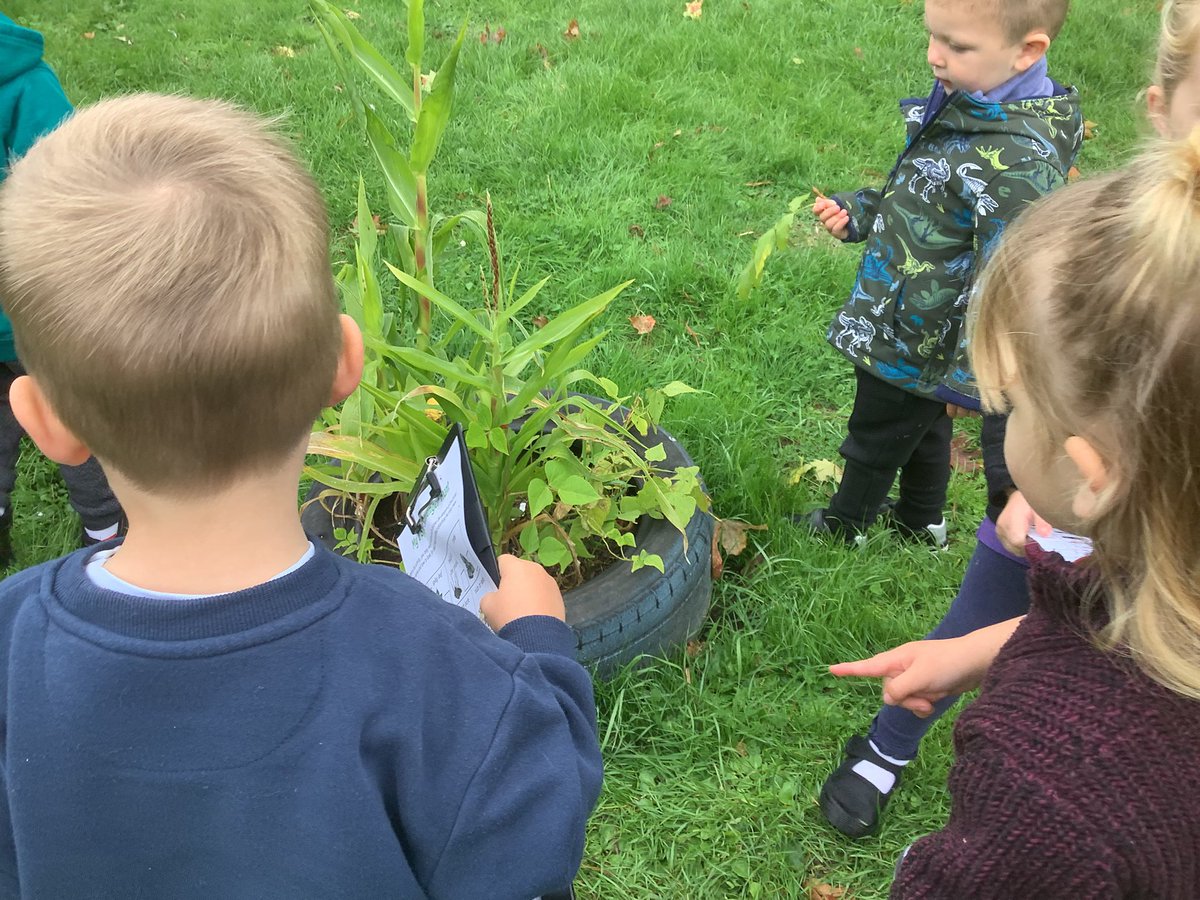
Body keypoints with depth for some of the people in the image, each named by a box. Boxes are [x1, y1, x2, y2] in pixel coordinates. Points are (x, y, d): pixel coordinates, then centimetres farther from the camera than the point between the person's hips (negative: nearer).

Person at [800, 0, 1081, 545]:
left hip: (911, 345, -8)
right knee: (922, 426, 28)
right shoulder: (964, 102, -3)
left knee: (876, 435, 16)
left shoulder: (1019, 159, -33)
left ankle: (845, 525, 41)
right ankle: (921, 520, 51)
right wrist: (857, 214, 3)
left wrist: (966, 377, -27)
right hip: (911, 328, 8)